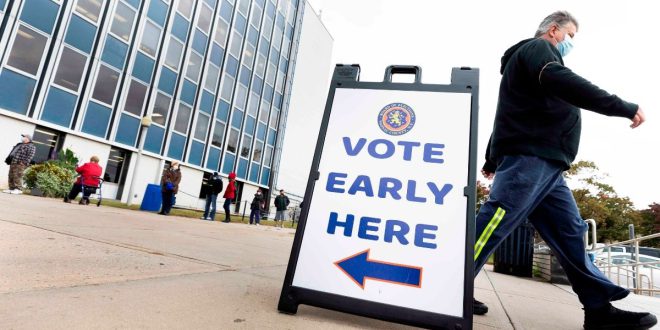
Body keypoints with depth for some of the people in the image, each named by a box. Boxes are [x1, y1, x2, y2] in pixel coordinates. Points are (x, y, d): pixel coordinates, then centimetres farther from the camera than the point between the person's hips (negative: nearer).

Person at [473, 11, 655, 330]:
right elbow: (560, 81, -18)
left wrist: (492, 160, 37)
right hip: (528, 158, -11)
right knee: (492, 225, -15)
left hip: (544, 165, 11)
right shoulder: (537, 47, 6)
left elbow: (511, 115, 35)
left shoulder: (535, 58, 36)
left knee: (570, 232, 5)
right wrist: (623, 107, -15)